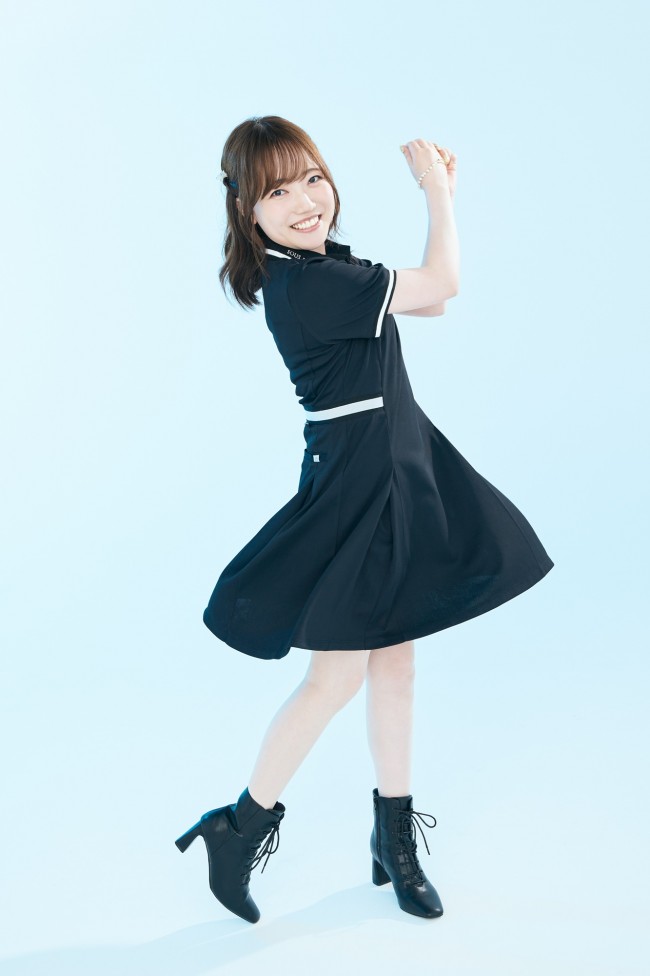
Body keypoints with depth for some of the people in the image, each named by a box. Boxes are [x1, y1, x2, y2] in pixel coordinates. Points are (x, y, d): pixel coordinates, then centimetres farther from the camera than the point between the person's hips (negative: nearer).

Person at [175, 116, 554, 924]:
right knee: (339, 671, -2)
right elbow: (442, 286, -18)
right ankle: (242, 827, 16)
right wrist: (437, 193, -3)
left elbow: (428, 302, 16)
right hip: (354, 484, -9)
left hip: (392, 469, 9)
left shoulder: (326, 266, 8)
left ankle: (394, 835, 28)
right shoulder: (306, 285, -22)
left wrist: (440, 194, 10)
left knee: (394, 655, 14)